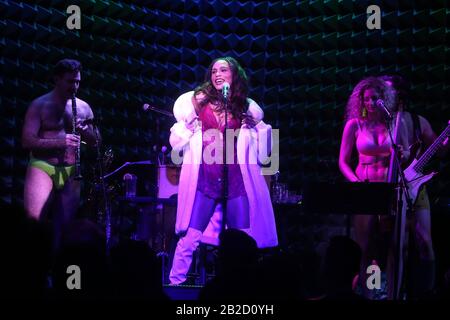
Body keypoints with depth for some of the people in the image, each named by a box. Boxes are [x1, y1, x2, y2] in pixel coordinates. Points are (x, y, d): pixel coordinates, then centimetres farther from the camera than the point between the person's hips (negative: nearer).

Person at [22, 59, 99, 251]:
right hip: (42, 167, -4)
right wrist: (60, 141, -22)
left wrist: (85, 131, -6)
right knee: (33, 220, -20)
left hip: (70, 172, 4)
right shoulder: (39, 105, -2)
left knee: (64, 226, 2)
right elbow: (27, 141, -10)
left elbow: (95, 141, 17)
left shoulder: (83, 108, 11)